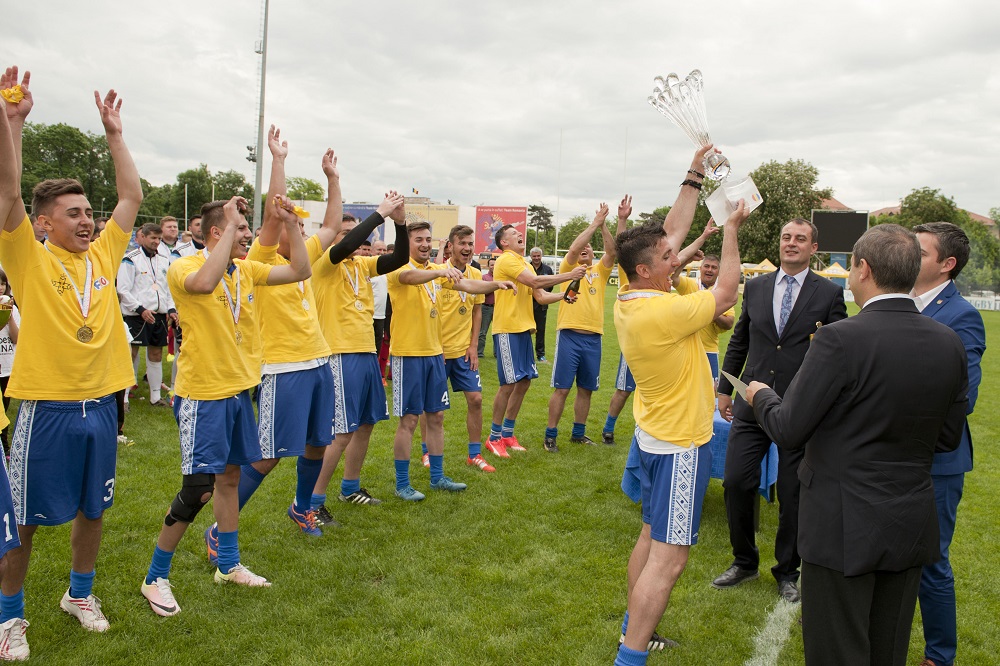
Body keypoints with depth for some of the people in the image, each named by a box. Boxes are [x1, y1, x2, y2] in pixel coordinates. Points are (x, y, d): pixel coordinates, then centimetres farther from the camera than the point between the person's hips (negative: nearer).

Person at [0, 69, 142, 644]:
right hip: (47, 407, -4)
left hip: (101, 404, 5)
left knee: (93, 509, 17)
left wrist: (114, 133, 7)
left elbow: (133, 196, 8)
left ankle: (80, 593, 37)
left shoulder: (103, 255, 6)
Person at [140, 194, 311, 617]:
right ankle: (155, 579, 13)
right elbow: (204, 283, -38)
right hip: (202, 395, -7)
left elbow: (300, 271, 6)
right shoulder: (184, 268, -14)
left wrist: (290, 224, -2)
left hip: (239, 390, 8)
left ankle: (228, 565, 32)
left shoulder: (247, 270, 7)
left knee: (230, 476, 17)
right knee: (197, 489, -5)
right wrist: (230, 225, -32)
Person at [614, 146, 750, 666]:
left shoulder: (628, 301, -2)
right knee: (668, 558, -4)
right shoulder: (661, 312, -27)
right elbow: (727, 292, -14)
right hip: (680, 446, -10)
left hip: (655, 435, 10)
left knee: (651, 537, 20)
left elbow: (673, 230, 7)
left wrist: (695, 176, 6)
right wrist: (731, 229, -4)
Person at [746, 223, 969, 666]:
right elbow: (947, 438, 7)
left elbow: (788, 432, -16)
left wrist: (760, 395, 4)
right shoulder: (949, 343, -2)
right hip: (912, 526, 6)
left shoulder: (840, 339, -21)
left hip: (844, 526, -6)